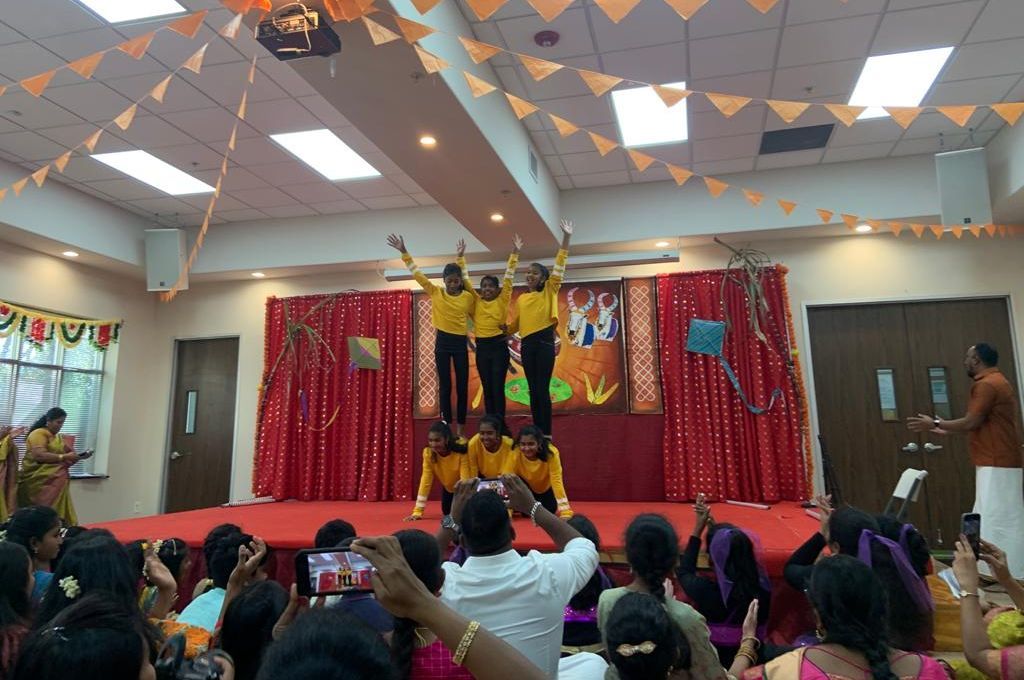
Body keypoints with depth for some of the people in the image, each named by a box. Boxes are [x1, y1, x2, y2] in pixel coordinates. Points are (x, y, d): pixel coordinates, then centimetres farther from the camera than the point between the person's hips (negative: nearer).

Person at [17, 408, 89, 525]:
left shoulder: (57, 437, 19)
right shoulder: (39, 434, -5)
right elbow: (40, 456, -19)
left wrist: (80, 456, 8)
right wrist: (64, 457, -20)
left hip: (55, 480, 7)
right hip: (40, 480, -7)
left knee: (58, 510, -1)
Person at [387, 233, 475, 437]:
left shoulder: (468, 297, 0)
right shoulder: (435, 292, -2)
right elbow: (417, 274, -4)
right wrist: (404, 252, -10)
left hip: (461, 343, 1)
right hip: (442, 342, -1)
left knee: (462, 386, 4)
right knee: (445, 386, 5)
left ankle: (460, 428, 14)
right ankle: (447, 426, 11)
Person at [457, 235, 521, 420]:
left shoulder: (502, 300, 1)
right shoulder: (476, 301, 7)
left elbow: (509, 276, -3)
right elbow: (465, 279, 7)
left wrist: (515, 252, -8)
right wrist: (460, 256, 2)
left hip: (499, 346, -3)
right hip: (481, 348, 3)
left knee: (498, 388, -1)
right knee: (487, 389, 9)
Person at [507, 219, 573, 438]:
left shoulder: (549, 291, 5)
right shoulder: (521, 299, 16)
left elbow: (559, 265, -3)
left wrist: (566, 237, -8)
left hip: (544, 341, -4)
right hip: (527, 344, 5)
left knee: (543, 388, -7)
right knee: (533, 389, 7)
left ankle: (547, 433, -2)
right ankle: (537, 431, 13)